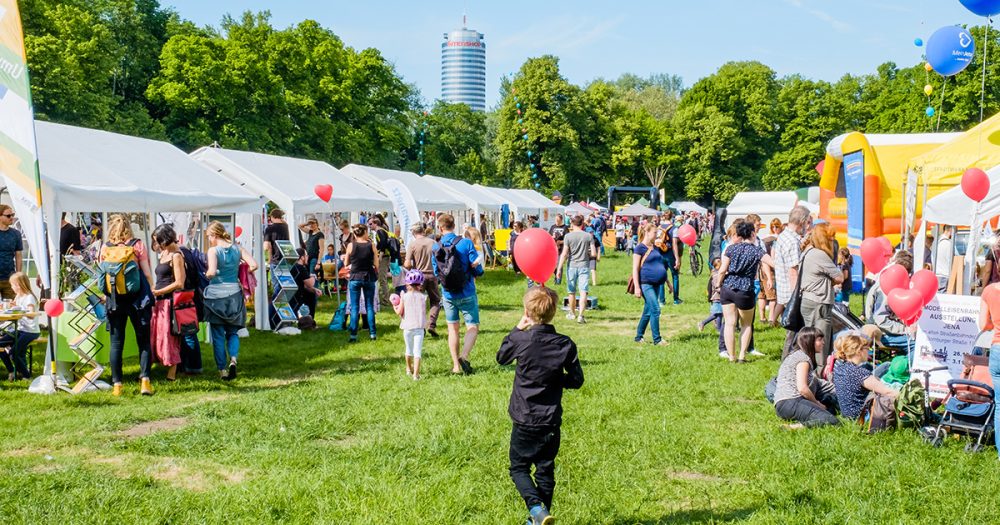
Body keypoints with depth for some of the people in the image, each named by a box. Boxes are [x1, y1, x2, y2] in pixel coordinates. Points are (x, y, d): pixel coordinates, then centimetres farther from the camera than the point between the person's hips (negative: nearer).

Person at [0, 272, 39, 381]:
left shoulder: (29, 298, -13)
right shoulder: (18, 297, 15)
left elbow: (31, 315, -26)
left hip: (30, 332, -9)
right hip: (20, 330, 9)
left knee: (13, 352, -21)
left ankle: (26, 375, -3)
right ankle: (11, 371, 10)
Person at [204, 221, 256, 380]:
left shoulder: (213, 251, -9)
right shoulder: (237, 249, 3)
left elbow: (212, 272, -22)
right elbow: (254, 265, -3)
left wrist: (206, 274, -1)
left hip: (216, 295, -4)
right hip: (234, 294, 4)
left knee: (218, 335, 7)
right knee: (232, 332, 15)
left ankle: (222, 370, 9)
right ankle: (233, 359, -10)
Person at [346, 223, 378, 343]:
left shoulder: (351, 245, -6)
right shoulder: (371, 245, -5)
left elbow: (347, 263, 4)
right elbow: (376, 264, -2)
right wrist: (376, 274, 16)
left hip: (355, 278, -1)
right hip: (369, 278, 1)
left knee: (354, 307, 3)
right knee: (370, 306, 10)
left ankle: (353, 335, -1)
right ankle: (372, 333, 11)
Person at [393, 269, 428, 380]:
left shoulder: (404, 296, -3)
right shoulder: (423, 297, -2)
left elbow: (399, 312, -3)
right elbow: (425, 312, 2)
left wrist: (395, 307, 17)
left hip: (407, 327, 2)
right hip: (419, 327, -2)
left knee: (409, 349, 21)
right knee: (417, 351, -2)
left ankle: (409, 369, 41)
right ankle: (416, 374, -10)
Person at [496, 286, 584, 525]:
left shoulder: (520, 340, -14)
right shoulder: (565, 344, -8)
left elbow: (501, 357, 7)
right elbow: (576, 380, 0)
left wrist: (517, 329, 13)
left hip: (524, 420, -2)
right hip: (551, 422, 2)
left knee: (519, 468, 10)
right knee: (546, 470, 15)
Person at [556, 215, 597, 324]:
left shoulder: (568, 236, -6)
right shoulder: (589, 236, -2)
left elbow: (564, 254, -9)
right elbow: (594, 254, -4)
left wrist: (559, 269, -5)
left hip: (572, 266, 0)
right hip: (584, 266, 0)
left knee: (572, 292, 14)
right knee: (583, 292, -2)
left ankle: (572, 313, 29)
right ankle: (580, 315, -13)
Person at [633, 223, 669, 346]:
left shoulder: (656, 248, 17)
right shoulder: (640, 248, -6)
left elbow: (661, 266, 26)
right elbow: (635, 269, -10)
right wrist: (637, 287, -16)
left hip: (656, 284, 8)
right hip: (646, 284, -8)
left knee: (648, 311, 11)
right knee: (655, 310, -13)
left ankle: (639, 337, 21)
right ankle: (657, 339, -8)